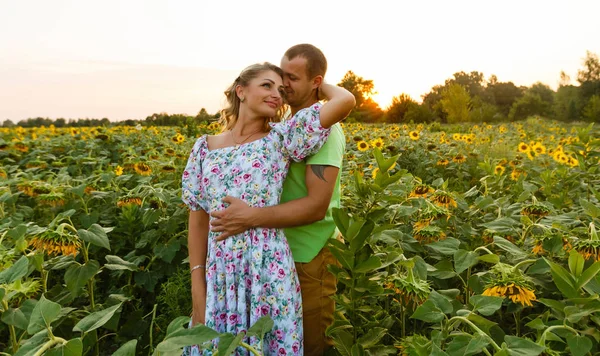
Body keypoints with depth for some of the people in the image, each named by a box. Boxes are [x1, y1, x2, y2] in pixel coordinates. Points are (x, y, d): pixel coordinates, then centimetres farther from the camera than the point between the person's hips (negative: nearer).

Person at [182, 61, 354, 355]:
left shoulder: (280, 138, -4)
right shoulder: (204, 148, 3)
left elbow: (346, 100, -15)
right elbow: (198, 221, 4)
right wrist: (197, 288, 1)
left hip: (269, 271, -2)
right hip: (219, 275, 2)